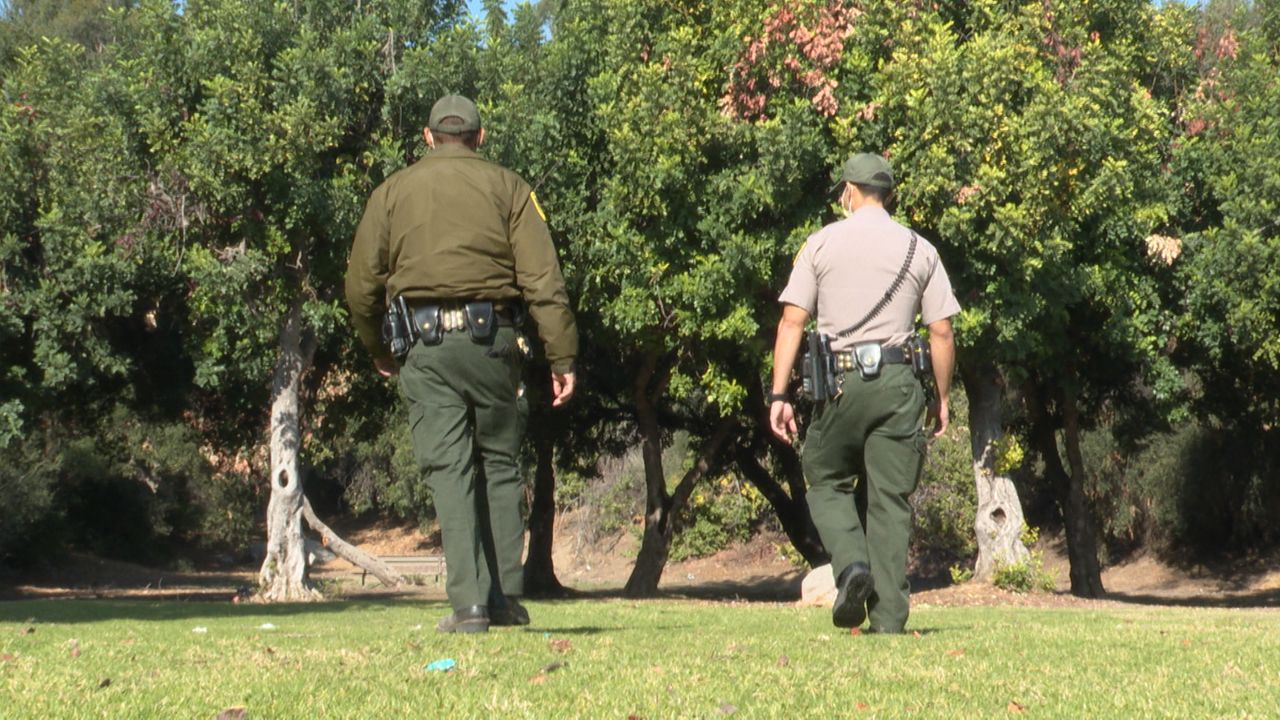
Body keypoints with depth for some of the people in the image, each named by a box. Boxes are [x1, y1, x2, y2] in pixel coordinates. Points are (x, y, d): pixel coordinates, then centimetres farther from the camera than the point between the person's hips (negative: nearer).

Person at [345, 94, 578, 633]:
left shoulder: (393, 191, 12)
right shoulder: (506, 187, 8)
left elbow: (362, 283, 9)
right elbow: (543, 279, -2)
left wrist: (378, 350, 24)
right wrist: (562, 357, -3)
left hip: (427, 345, 0)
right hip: (492, 339, 0)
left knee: (449, 471, -1)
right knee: (500, 464, 12)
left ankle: (469, 602, -9)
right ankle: (505, 597, 10)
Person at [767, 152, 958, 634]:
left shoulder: (821, 243, 4)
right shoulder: (920, 250, 7)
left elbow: (792, 321, -2)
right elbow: (942, 332, 4)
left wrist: (779, 395, -2)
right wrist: (942, 397, 13)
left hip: (839, 381, -1)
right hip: (898, 383, 1)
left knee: (827, 483, 16)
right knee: (889, 499, 5)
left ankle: (851, 563, -10)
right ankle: (889, 619, 1)